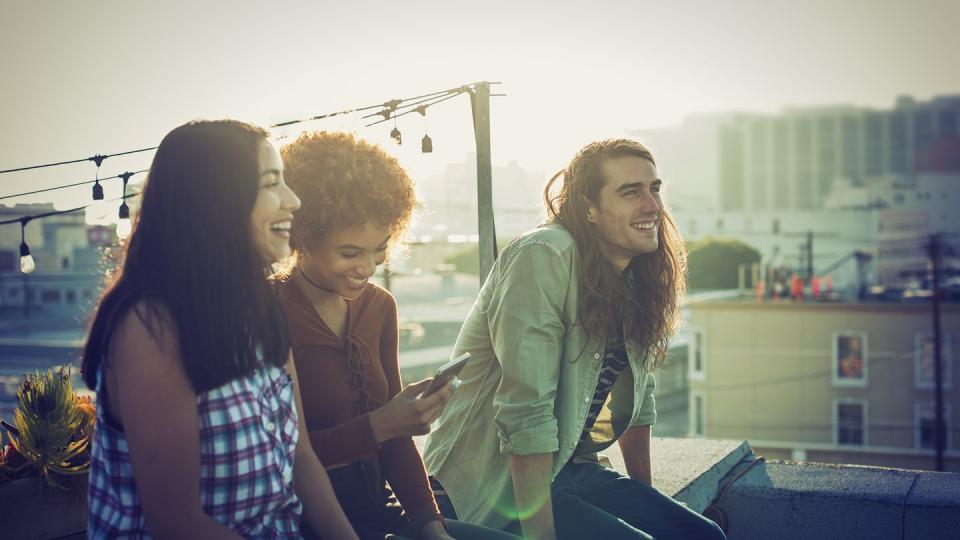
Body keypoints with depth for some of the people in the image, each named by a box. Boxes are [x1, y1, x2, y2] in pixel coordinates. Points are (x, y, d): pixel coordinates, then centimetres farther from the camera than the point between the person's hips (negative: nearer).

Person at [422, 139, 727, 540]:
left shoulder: (638, 274, 5)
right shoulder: (543, 258, -21)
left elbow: (638, 396, 14)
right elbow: (526, 414, -25)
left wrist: (646, 502, 13)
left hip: (571, 468, 8)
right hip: (495, 485, -7)